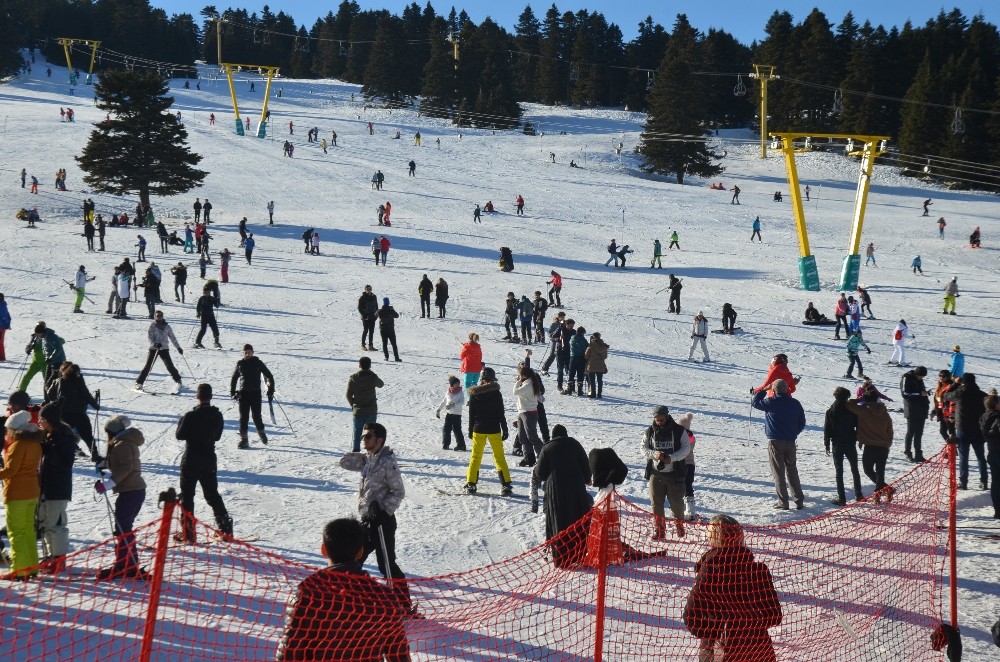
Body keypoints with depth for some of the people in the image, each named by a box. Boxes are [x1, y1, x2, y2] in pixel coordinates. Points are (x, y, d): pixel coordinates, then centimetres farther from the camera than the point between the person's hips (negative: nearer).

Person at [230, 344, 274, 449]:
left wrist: (271, 390, -1)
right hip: (243, 393, 2)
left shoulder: (258, 363, 1)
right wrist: (232, 392, 10)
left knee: (256, 416, 0)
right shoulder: (240, 364, 7)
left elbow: (269, 376, 6)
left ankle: (261, 433, 26)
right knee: (244, 417, -2)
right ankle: (243, 439, 1)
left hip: (255, 393, -2)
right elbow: (233, 378, 18)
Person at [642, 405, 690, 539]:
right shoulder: (649, 432, 2)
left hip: (674, 473, -2)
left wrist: (671, 458, -19)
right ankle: (659, 530, 11)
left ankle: (679, 524, 32)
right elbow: (644, 449, 4)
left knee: (676, 501, 7)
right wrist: (654, 454, -17)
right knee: (656, 503, 2)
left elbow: (686, 448, -5)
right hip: (655, 473, 2)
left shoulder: (679, 431, -4)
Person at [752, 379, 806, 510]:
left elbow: (756, 403, 2)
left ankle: (783, 502, -1)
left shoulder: (772, 402, -13)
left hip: (775, 441, -4)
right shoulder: (795, 403, 3)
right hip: (790, 442, 4)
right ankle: (799, 500, 15)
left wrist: (763, 390, 10)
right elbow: (802, 423, 10)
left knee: (778, 471, 2)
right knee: (792, 470, 15)